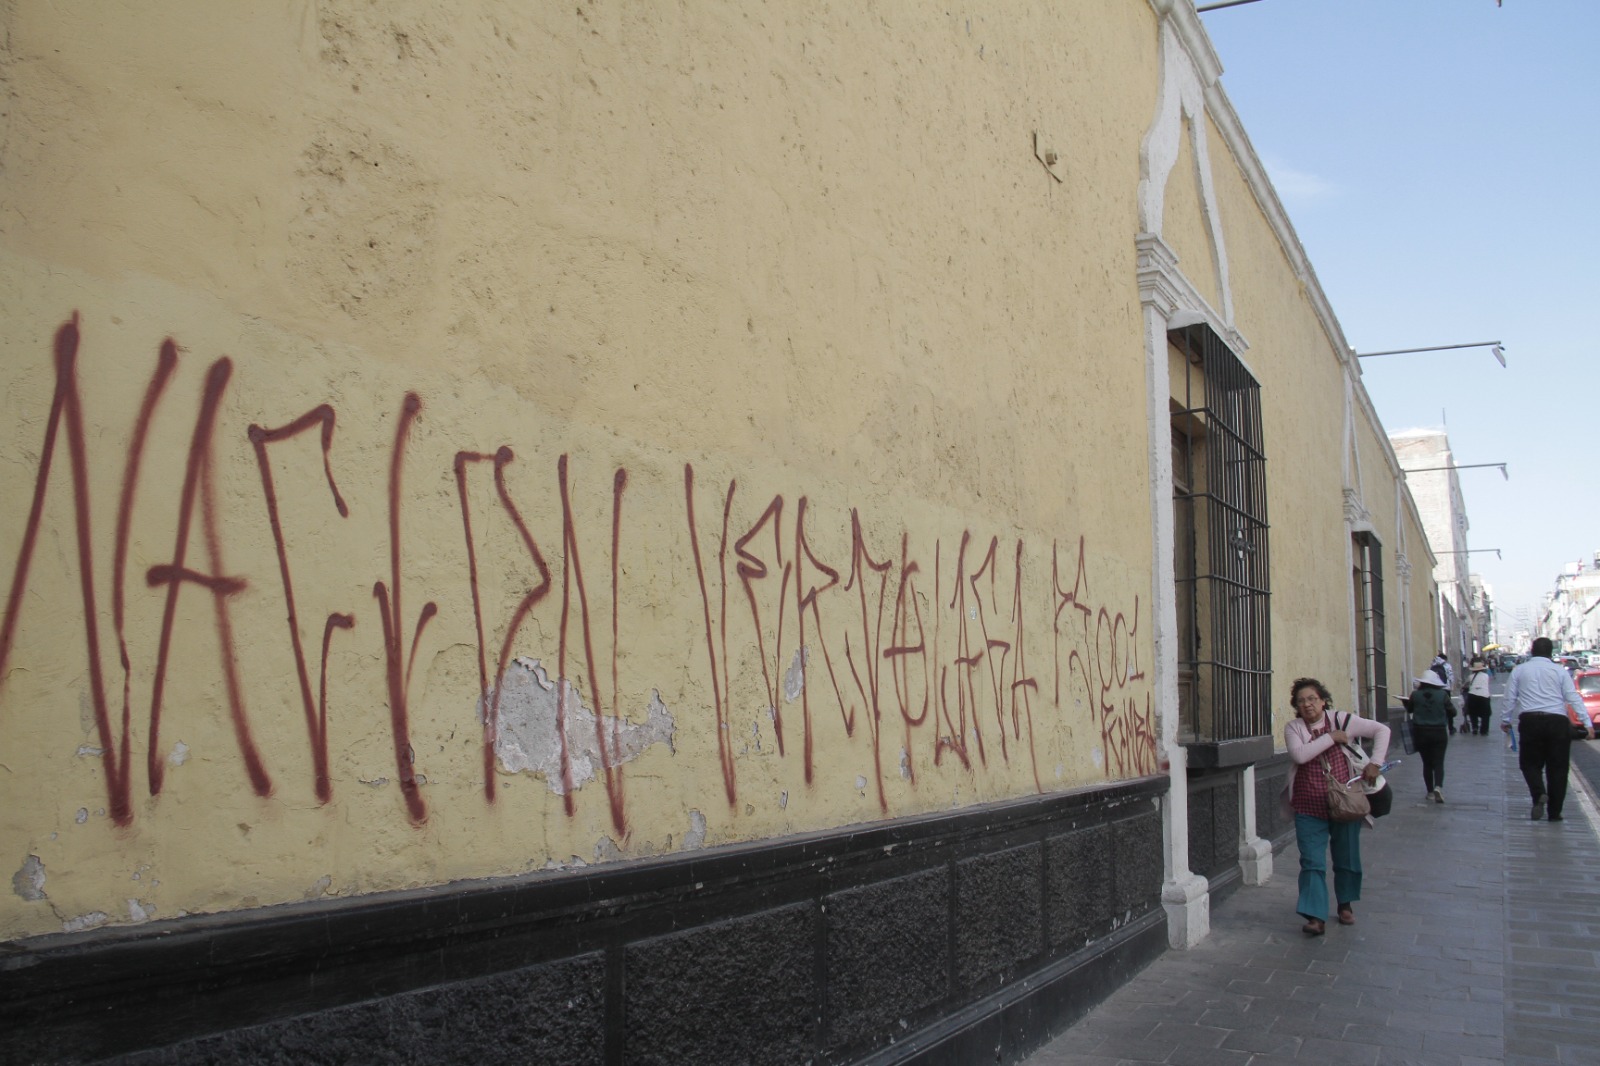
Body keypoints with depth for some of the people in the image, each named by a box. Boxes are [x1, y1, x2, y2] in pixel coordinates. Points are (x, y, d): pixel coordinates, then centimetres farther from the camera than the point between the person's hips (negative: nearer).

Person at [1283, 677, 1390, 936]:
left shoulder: (1343, 721, -1)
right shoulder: (1293, 729, -2)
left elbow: (1381, 730, 1)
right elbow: (1300, 755, -20)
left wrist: (1375, 762, -9)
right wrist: (1331, 737, -18)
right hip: (1309, 809, -1)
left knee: (1346, 858, 14)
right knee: (1312, 863, -6)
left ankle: (1345, 905, 35)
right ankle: (1316, 917, -7)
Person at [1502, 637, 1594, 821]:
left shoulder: (1519, 670, 9)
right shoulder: (1559, 671, 6)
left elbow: (1509, 698, 8)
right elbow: (1573, 697, -1)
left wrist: (1505, 720, 19)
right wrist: (1587, 723, -1)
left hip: (1530, 721, 0)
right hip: (1558, 721, 0)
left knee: (1530, 763, 11)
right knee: (1557, 767, 8)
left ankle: (1539, 794, -18)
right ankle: (1554, 812, 8)